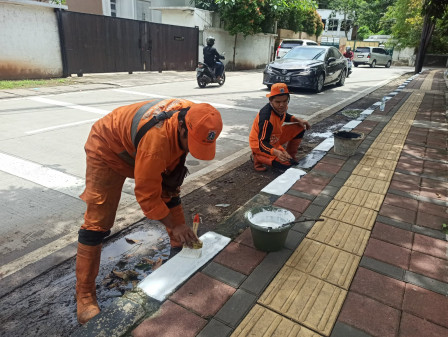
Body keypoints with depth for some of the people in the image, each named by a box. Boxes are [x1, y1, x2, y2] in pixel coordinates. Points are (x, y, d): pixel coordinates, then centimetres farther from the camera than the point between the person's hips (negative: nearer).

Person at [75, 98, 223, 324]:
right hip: (107, 149, -7)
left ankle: (181, 247, 29)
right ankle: (85, 294, 5)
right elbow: (147, 194, -31)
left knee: (169, 194, 9)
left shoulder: (193, 117, -20)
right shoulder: (156, 139, -44)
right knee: (97, 221, -9)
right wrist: (173, 225, -24)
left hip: (135, 144, 8)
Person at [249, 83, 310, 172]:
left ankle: (290, 156, 16)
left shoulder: (281, 107, -9)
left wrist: (298, 120, 1)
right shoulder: (266, 117, -35)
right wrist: (276, 152, -54)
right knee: (287, 164, -22)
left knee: (299, 128, 5)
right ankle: (258, 158, -7)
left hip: (275, 138, 9)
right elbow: (262, 143, -36)